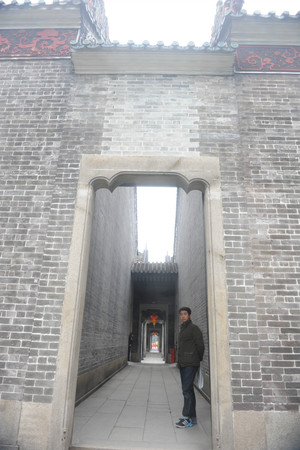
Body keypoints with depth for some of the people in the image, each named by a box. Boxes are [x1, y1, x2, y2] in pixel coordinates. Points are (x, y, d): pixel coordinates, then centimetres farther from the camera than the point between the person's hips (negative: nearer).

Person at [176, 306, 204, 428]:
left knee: (187, 390, -10)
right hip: (183, 363, 8)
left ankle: (187, 418, -6)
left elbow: (200, 345, -8)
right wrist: (179, 361, 12)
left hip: (190, 363, -8)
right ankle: (193, 417, 19)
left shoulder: (194, 328, -7)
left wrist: (199, 359, 2)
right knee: (188, 390, 11)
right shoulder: (182, 329, 18)